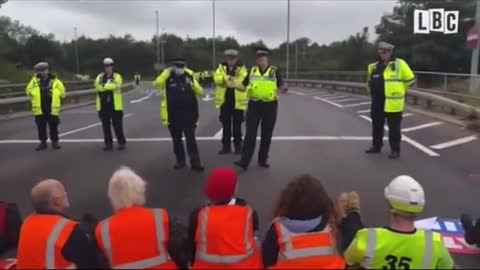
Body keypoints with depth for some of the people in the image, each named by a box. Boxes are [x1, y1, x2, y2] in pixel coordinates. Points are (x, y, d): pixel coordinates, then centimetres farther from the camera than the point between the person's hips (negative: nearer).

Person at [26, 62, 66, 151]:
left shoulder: (55, 80, -2)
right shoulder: (35, 80, 2)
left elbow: (62, 91, 6)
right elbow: (29, 90, 13)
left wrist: (56, 98, -2)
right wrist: (35, 97, 1)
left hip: (52, 108, -2)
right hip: (39, 109, 2)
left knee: (53, 126, 5)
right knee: (41, 126, 7)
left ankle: (55, 142, 16)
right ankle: (43, 142, 18)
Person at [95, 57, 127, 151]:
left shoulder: (117, 76, 1)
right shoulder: (100, 76, 10)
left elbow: (116, 85, -20)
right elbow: (98, 86, -9)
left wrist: (104, 85, -14)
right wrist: (110, 86, -18)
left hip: (115, 106, -3)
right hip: (103, 106, 3)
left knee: (117, 126, 1)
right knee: (106, 126, 6)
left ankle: (122, 143, 12)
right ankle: (108, 144, 14)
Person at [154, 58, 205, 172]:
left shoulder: (189, 76, 3)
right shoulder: (167, 76, 1)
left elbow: (199, 92, 1)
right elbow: (157, 83, -18)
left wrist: (192, 83, -16)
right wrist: (167, 72, -19)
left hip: (188, 114, -1)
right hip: (172, 114, 1)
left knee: (191, 139, -2)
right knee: (176, 140, 12)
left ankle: (195, 163, 2)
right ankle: (180, 161, 26)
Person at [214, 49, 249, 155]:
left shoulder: (242, 69, 0)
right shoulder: (221, 67, 7)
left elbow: (243, 83, -15)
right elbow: (217, 79, -11)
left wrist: (228, 81, -19)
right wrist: (227, 77, -27)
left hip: (238, 101, -2)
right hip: (224, 100, 2)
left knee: (237, 125, 6)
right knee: (226, 125, 8)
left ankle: (238, 146, 16)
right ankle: (226, 146, 17)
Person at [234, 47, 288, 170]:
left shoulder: (274, 71, 0)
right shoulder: (252, 70, 7)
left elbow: (281, 88, -2)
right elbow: (243, 85, 11)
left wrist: (284, 89, -24)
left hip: (270, 106, -1)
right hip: (254, 105, 1)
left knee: (266, 135, 7)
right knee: (250, 134, -4)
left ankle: (263, 160, 20)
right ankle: (244, 161, -5)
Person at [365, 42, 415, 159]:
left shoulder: (399, 64, -7)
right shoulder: (374, 66, 10)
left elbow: (409, 79, -4)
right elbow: (370, 80, 26)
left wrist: (398, 91, 1)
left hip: (392, 102, -6)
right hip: (377, 102, 6)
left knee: (394, 128, 0)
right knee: (377, 126, 15)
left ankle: (395, 150, 8)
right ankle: (376, 146, 29)